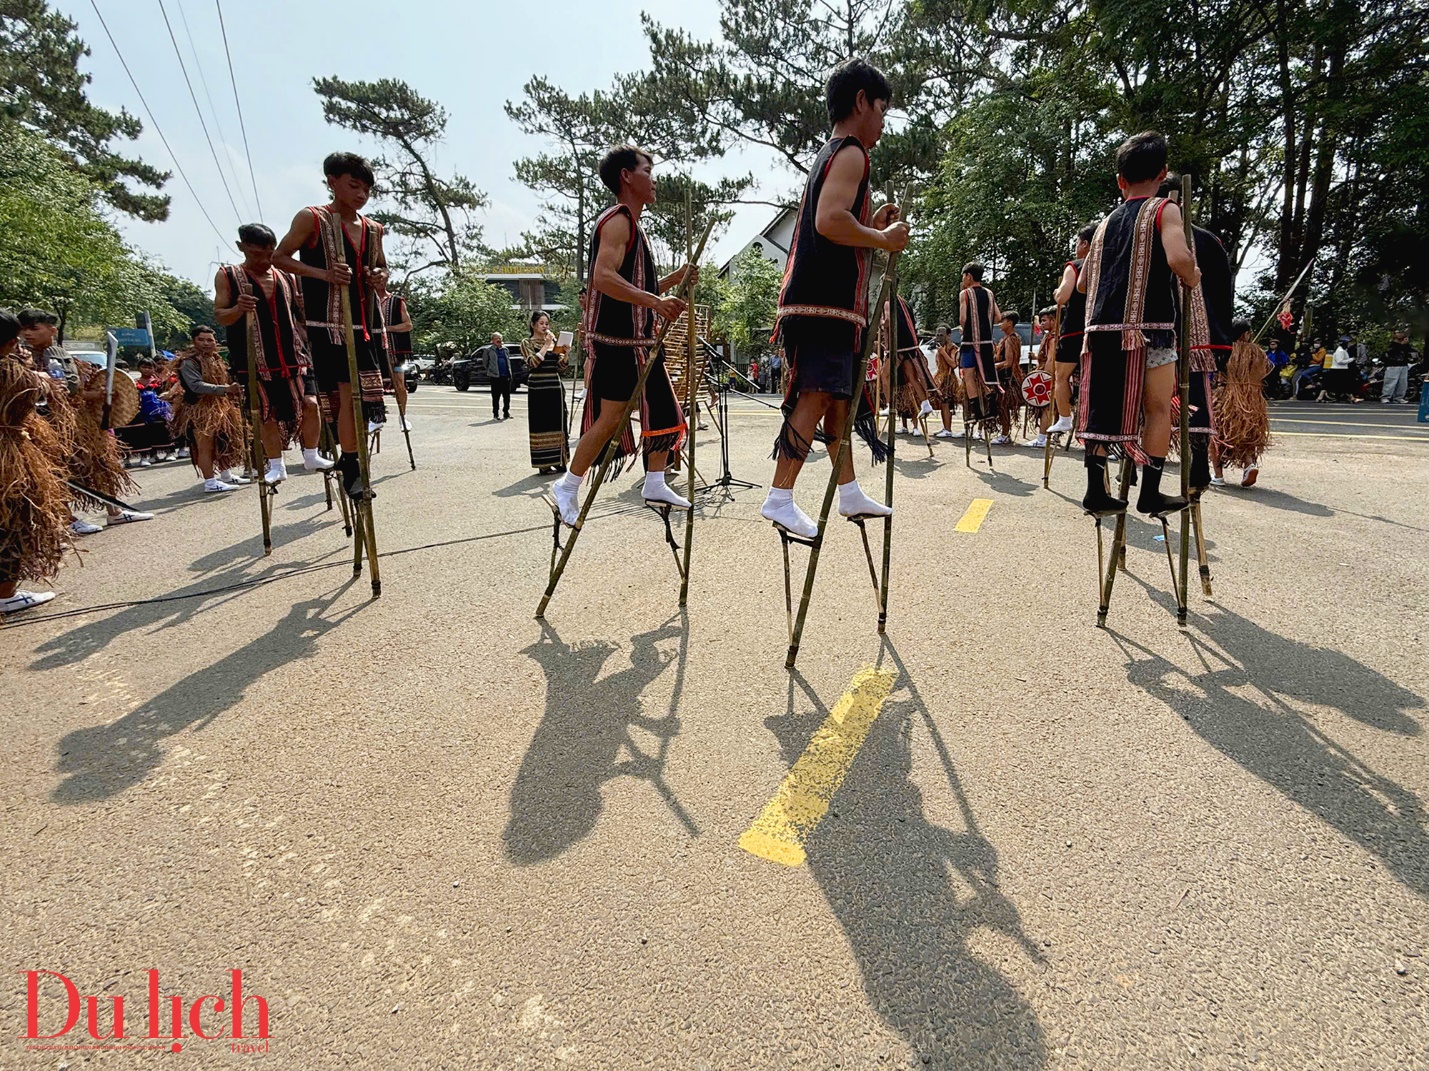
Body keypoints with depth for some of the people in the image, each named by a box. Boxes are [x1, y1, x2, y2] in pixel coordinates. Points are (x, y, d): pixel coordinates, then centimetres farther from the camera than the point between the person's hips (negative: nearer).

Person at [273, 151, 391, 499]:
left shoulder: (373, 229, 15)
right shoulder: (311, 219, 0)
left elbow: (381, 267, 29)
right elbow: (280, 257, 2)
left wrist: (380, 278, 4)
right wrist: (324, 274, -14)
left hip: (367, 321, 6)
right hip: (329, 320, -6)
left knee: (365, 392, 6)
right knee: (348, 391, -14)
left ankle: (353, 461, 20)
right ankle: (351, 470, -7)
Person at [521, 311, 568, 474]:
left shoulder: (555, 342, 14)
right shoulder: (527, 343, 3)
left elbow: (560, 367, 10)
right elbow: (533, 363, -14)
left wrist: (565, 354, -8)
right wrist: (546, 346, -15)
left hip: (555, 388, 4)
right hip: (537, 389, -4)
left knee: (557, 424, 4)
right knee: (540, 425, -3)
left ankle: (558, 460, 11)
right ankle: (543, 463, 0)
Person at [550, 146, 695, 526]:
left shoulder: (632, 225, 22)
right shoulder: (617, 220, -9)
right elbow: (604, 278, -25)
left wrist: (675, 279, 16)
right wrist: (653, 301, -34)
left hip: (640, 340, 10)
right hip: (616, 341, -10)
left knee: (664, 409, 9)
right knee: (610, 418, -9)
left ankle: (655, 484, 17)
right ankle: (568, 486, 5)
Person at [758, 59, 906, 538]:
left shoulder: (828, 155, 26)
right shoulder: (850, 153, -5)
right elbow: (829, 221, -23)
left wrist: (873, 226, 19)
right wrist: (883, 239, -10)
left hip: (822, 299, 10)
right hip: (825, 301, -10)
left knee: (840, 395, 13)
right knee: (816, 395, -13)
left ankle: (850, 492, 21)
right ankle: (779, 498, -14)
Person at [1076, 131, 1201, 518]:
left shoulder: (1106, 222, 16)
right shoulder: (1164, 210, 0)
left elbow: (1082, 283, 19)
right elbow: (1179, 258, -18)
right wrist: (1193, 279, 2)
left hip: (1101, 328, 5)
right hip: (1148, 327, -5)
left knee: (1101, 410, 8)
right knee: (1158, 409, 5)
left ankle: (1096, 492, 9)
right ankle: (1151, 494, 6)